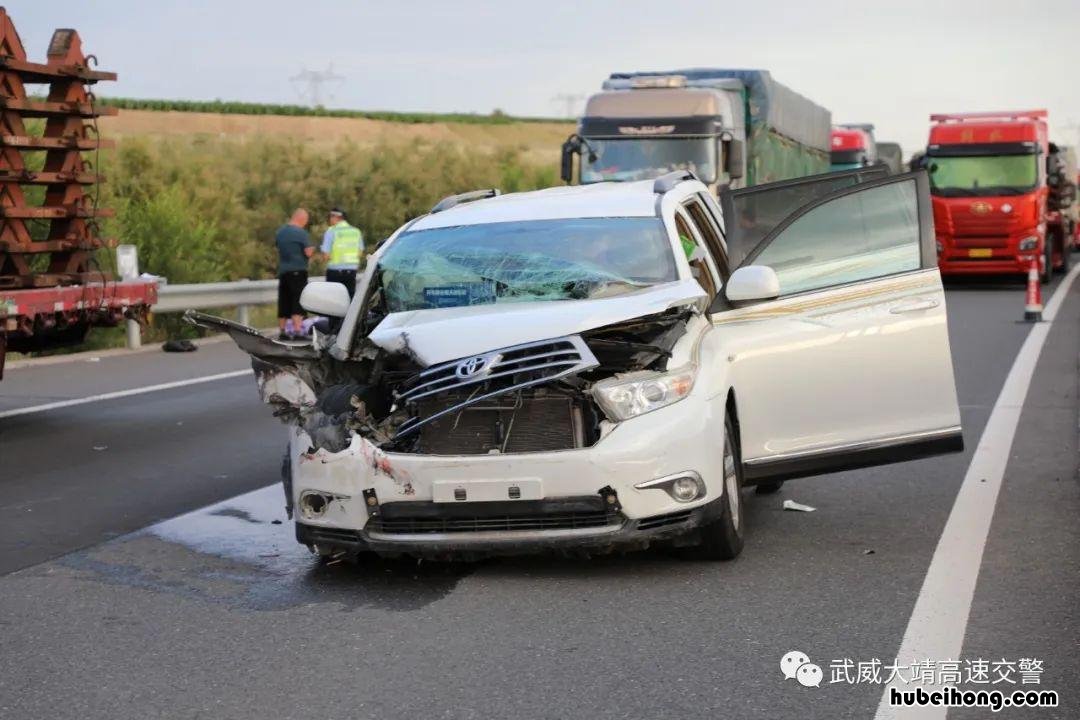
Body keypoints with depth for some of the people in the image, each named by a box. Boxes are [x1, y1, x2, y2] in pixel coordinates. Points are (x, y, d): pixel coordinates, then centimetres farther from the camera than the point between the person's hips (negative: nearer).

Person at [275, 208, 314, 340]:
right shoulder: (301, 233, -12)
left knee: (283, 303, 11)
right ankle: (297, 331, -15)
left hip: (282, 271, 7)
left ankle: (282, 331, 14)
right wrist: (312, 248, 6)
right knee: (298, 303, -7)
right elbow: (308, 252, -14)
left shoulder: (279, 232, 11)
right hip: (298, 271, -7)